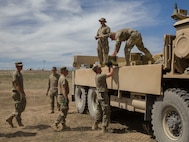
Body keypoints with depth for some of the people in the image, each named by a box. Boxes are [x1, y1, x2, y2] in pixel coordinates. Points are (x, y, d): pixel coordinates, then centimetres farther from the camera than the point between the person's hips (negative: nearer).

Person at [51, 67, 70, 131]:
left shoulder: (61, 78, 16)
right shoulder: (63, 79, -17)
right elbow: (64, 90, -23)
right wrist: (66, 99, -25)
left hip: (60, 96, 11)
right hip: (63, 97, -11)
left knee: (64, 111, 15)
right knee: (63, 112, -7)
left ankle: (63, 125, 19)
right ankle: (55, 124, -7)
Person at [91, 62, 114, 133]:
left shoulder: (97, 76, 11)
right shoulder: (100, 76, -18)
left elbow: (108, 74, 19)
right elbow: (111, 73, -19)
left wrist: (109, 67, 13)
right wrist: (111, 66, -4)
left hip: (99, 95, 10)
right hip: (103, 95, -10)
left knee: (99, 111, 19)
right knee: (106, 112, -2)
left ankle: (95, 125, 25)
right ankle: (104, 128, 1)